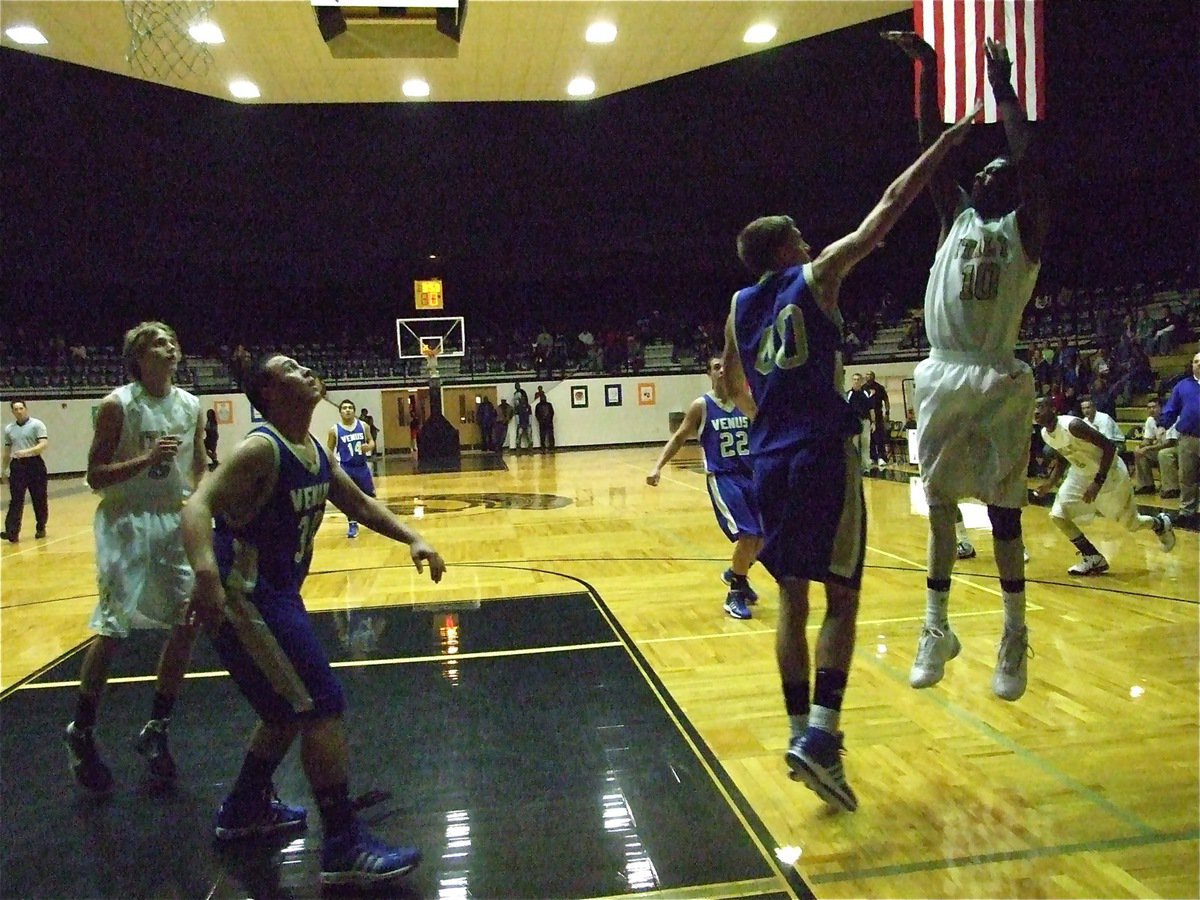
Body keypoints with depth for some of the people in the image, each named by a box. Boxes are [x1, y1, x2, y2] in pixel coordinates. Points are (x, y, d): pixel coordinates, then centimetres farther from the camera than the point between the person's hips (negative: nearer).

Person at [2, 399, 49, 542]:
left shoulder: (37, 424, -3)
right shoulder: (8, 429, 13)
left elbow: (44, 444, -14)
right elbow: (7, 450, 21)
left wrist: (26, 452, -27)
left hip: (34, 464, -3)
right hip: (17, 466, 3)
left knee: (39, 499, 5)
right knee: (16, 500, -4)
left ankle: (40, 528, 19)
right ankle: (12, 532, -11)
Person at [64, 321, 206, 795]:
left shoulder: (191, 405, 5)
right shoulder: (118, 405, -11)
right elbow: (95, 476, -12)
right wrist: (147, 459, -25)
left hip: (175, 521, 6)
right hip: (127, 522, -5)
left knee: (189, 622, 1)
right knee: (112, 629, -6)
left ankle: (155, 731, 16)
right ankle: (81, 733, 16)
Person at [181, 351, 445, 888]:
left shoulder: (315, 451, 7)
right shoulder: (261, 450, -19)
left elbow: (359, 504, 16)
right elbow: (198, 506, -31)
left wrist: (412, 539, 5)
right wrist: (205, 571, -48)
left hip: (276, 592, 10)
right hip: (244, 597, -10)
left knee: (292, 708, 22)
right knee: (323, 706, -10)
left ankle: (245, 810, 41)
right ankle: (345, 849, -2)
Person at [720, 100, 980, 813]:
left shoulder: (740, 305, 13)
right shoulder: (817, 275, 0)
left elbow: (734, 388, 21)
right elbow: (890, 208, 3)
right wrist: (950, 140, 11)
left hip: (770, 461, 5)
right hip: (824, 456, -5)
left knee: (793, 600, 11)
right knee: (842, 597, 0)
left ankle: (802, 731, 16)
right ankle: (820, 734, -9)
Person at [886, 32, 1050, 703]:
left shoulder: (1026, 227, 4)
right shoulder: (956, 216, 16)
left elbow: (1030, 158, -10)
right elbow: (932, 148, 11)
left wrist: (1004, 89, -3)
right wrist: (928, 67, 7)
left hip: (998, 381, -4)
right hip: (942, 376, 4)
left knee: (1003, 508, 2)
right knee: (940, 503, 7)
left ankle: (1015, 638, 14)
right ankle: (937, 630, 16)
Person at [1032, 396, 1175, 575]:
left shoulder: (1072, 425, -32)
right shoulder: (1045, 434, -7)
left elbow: (1109, 446, -29)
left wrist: (1098, 481, -32)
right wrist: (1049, 484, -5)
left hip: (1108, 472, -7)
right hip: (1082, 474, 7)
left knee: (1131, 523, 9)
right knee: (1058, 515, -8)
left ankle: (1161, 523, 45)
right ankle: (1094, 559, 4)